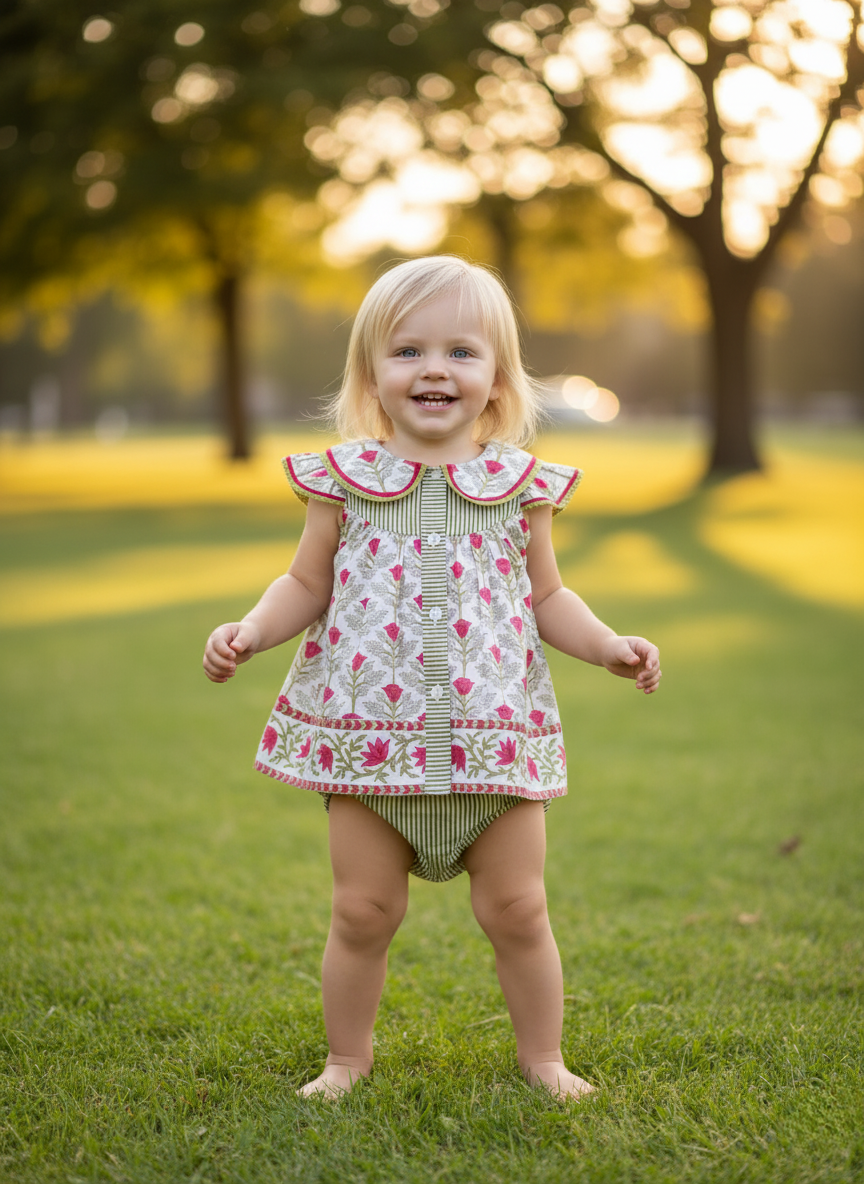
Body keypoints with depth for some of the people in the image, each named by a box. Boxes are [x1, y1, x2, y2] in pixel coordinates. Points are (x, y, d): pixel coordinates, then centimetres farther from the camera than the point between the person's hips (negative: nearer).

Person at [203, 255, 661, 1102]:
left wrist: (610, 648, -3)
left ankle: (542, 1056, 27)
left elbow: (548, 598, 11)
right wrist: (250, 631, -9)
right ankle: (347, 1057, 27)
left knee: (517, 909, 7)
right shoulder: (345, 479, 1)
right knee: (362, 910, 7)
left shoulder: (520, 485, 3)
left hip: (494, 735, 1)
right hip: (370, 735, 0)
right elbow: (308, 585, 8)